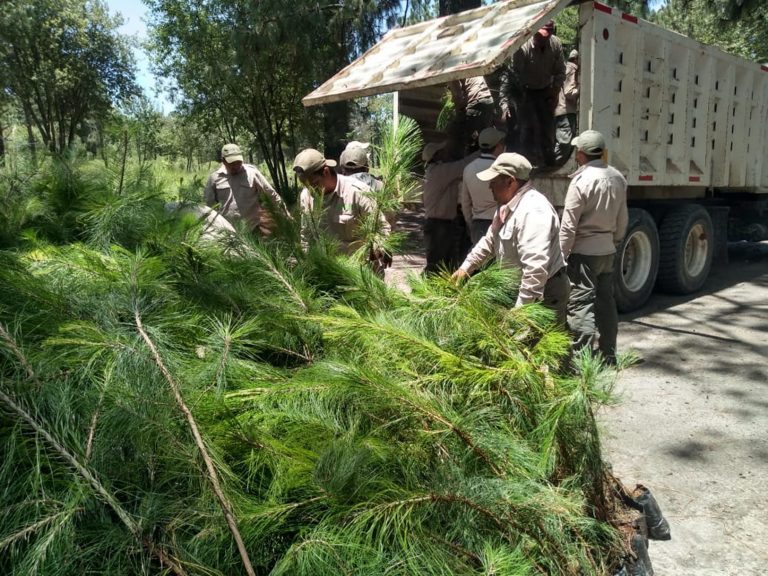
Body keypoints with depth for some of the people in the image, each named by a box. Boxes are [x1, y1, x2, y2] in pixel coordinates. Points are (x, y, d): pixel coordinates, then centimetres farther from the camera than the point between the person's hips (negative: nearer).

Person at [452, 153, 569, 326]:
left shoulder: (533, 211, -27)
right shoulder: (509, 206, 8)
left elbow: (536, 268, -35)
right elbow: (489, 241, 23)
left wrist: (520, 310, -34)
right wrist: (466, 267, 18)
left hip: (544, 293, -10)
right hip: (517, 287, 10)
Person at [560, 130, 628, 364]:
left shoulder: (582, 180, -16)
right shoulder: (617, 178, 6)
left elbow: (569, 226, -15)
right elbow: (622, 219, 13)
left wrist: (560, 256, -9)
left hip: (584, 252, -7)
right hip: (608, 250, 8)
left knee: (581, 306, -4)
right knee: (606, 303, 16)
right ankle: (608, 355, 26)